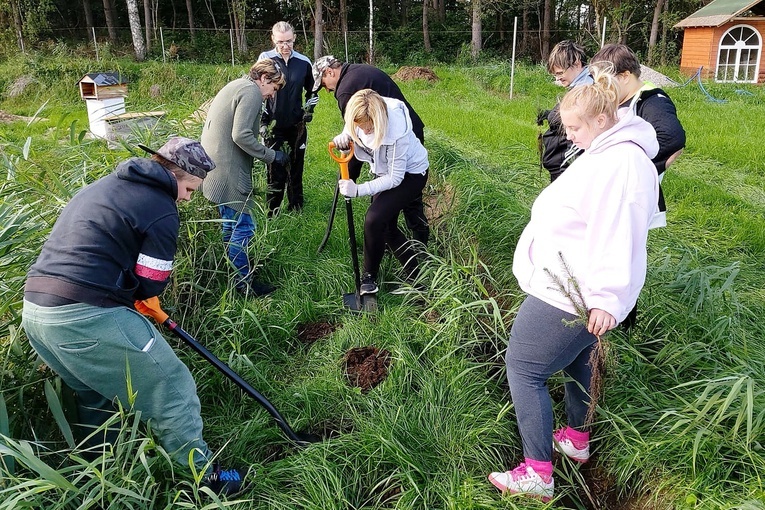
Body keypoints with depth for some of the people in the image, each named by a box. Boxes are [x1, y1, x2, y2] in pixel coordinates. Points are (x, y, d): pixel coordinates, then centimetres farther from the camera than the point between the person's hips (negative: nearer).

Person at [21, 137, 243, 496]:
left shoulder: (103, 186, 19)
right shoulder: (162, 212, -8)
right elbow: (151, 285, -6)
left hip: (34, 309, 9)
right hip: (87, 318, -9)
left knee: (93, 390, 30)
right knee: (171, 391, 4)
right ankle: (203, 475, 14)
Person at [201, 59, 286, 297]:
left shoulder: (237, 86, 20)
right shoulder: (252, 92, -12)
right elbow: (241, 135, -22)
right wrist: (272, 155, -15)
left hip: (216, 167, 11)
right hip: (228, 172, -11)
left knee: (229, 226, 19)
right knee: (243, 227, -4)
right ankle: (243, 282, 4)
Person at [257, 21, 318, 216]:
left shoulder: (303, 61, 2)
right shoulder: (265, 59, -4)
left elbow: (312, 90, 18)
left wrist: (309, 109, 5)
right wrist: (263, 119, -2)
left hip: (297, 125, 3)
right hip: (273, 125, -2)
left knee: (296, 169, 10)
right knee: (275, 171, -2)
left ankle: (296, 210, 22)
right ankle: (273, 214, 10)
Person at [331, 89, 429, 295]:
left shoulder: (397, 131, -38)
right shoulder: (359, 118, -22)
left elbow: (394, 178, -30)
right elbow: (349, 133, -1)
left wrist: (359, 190, -37)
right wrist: (343, 138, -27)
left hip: (410, 174, -8)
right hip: (386, 171, 8)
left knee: (374, 220, -22)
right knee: (386, 226, 13)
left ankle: (370, 277, -1)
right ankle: (414, 273, 31)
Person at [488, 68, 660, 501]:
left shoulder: (621, 162, -21)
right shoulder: (606, 153, 13)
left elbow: (614, 235, -28)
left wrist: (606, 297, -31)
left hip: (569, 294, -11)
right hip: (571, 286, 11)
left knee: (523, 368, -6)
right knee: (575, 360, 24)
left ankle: (538, 473, 2)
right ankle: (577, 438, 43)